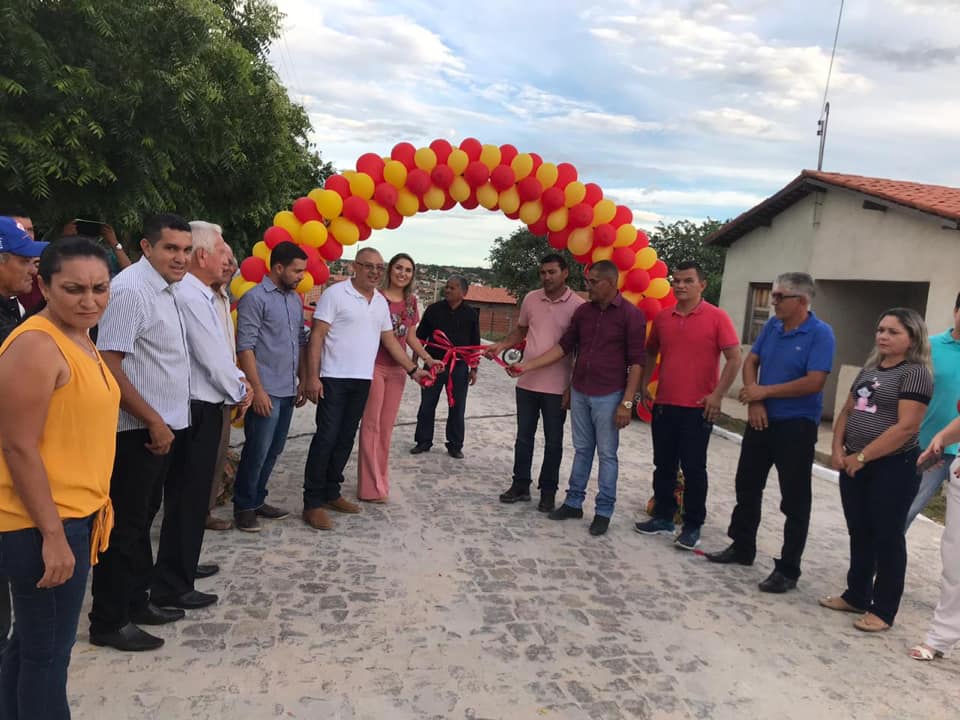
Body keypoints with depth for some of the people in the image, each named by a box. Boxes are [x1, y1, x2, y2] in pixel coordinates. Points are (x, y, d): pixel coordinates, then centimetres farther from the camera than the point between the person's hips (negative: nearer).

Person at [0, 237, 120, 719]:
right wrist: (52, 533, -20)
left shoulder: (80, 339, 10)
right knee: (48, 649, 6)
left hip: (73, 514, 9)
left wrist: (95, 504, 18)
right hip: (43, 524, -9)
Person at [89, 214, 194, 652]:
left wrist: (165, 422, 16)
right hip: (137, 431, -9)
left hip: (163, 426, 9)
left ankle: (136, 602, 32)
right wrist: (154, 422, -19)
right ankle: (108, 622, 14)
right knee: (125, 526, 1)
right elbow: (109, 366, -22)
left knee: (143, 517, 18)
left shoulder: (165, 289, 11)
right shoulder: (131, 290, -18)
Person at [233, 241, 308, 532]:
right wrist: (258, 389, -17)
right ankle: (244, 506, 14)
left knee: (273, 451, 14)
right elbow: (245, 347, -13)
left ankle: (257, 499, 27)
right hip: (266, 391, -7)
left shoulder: (295, 300, 13)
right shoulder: (255, 298, -9)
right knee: (257, 451, 0)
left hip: (289, 391, 7)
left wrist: (302, 381, 14)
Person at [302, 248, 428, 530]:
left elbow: (389, 339, 18)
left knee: (346, 438, 11)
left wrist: (413, 369, 14)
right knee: (326, 438, -6)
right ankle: (313, 503, 1)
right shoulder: (335, 293, -7)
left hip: (363, 380, 6)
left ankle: (331, 493, 22)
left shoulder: (381, 302, 13)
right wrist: (312, 377, -16)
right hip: (334, 378, -6)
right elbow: (317, 336, -10)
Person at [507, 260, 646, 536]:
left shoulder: (631, 315, -9)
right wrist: (528, 365, 1)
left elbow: (636, 361, -10)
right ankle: (574, 502, 23)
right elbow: (564, 346, 9)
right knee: (582, 450, 14)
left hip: (608, 396, -5)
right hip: (579, 393, 5)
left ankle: (604, 511, 14)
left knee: (607, 454, 4)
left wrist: (627, 402, -15)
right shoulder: (583, 311, 6)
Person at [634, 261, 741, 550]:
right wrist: (644, 384, 9)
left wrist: (717, 395, -15)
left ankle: (693, 526, 14)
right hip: (663, 405, 5)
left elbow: (734, 358, -9)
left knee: (694, 468, 2)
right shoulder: (662, 318, 7)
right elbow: (651, 353, 20)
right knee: (663, 465, 13)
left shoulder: (716, 318, -7)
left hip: (698, 408, -5)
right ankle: (663, 517, 26)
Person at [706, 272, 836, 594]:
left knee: (794, 500, 2)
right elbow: (750, 362, 7)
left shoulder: (820, 334, -15)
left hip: (796, 427, -7)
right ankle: (741, 547, 32)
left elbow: (814, 383, -23)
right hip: (761, 419, 7)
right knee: (747, 486, 16)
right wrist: (754, 401, -8)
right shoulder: (772, 326, 4)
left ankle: (788, 570, 11)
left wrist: (764, 391, -16)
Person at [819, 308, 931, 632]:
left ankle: (883, 610, 13)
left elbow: (906, 427, -19)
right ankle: (856, 596, 28)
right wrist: (838, 449, 0)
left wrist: (862, 456, -17)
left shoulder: (915, 372, -11)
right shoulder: (869, 368, 12)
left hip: (893, 468, -7)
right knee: (860, 533, 15)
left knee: (887, 537, 2)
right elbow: (847, 412, 15)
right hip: (855, 465, 7)